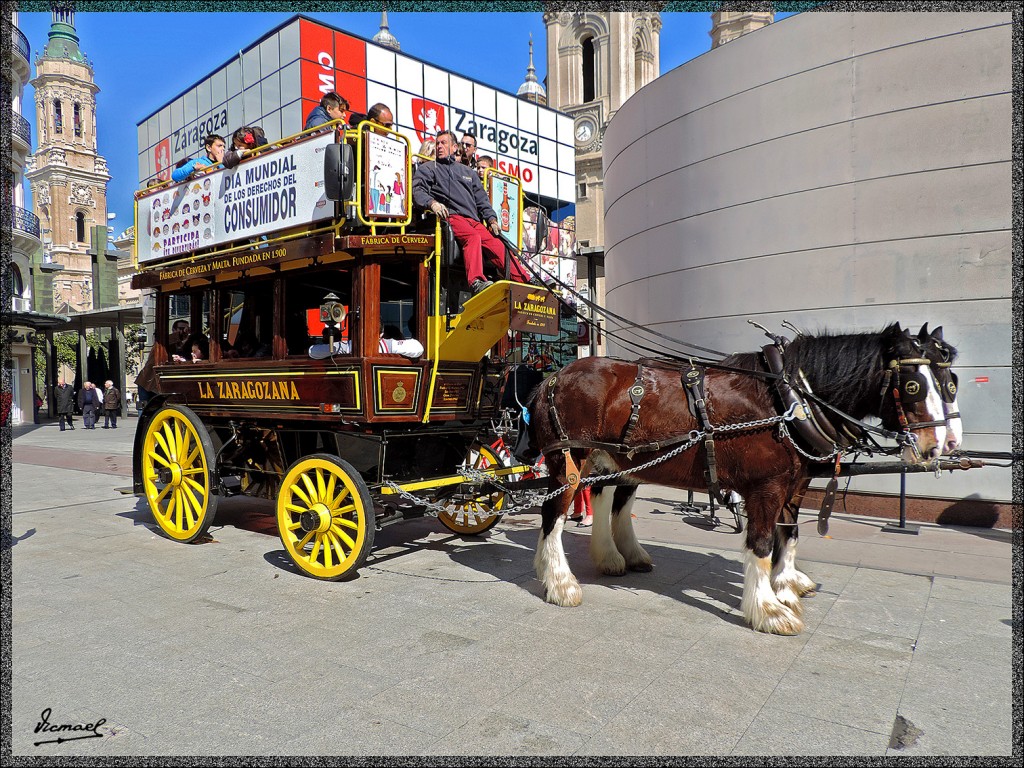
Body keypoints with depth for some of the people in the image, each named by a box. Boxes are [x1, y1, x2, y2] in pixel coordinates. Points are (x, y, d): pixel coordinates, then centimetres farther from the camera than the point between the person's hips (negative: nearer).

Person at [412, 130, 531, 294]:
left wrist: (492, 220, 10)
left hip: (474, 220, 5)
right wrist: (432, 203, -19)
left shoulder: (468, 172, 34)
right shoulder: (428, 168, 21)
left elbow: (482, 200, 28)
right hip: (450, 217, -5)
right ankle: (476, 282, -52)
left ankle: (526, 283, -22)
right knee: (473, 236, -36)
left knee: (497, 245, -17)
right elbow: (418, 191, 4)